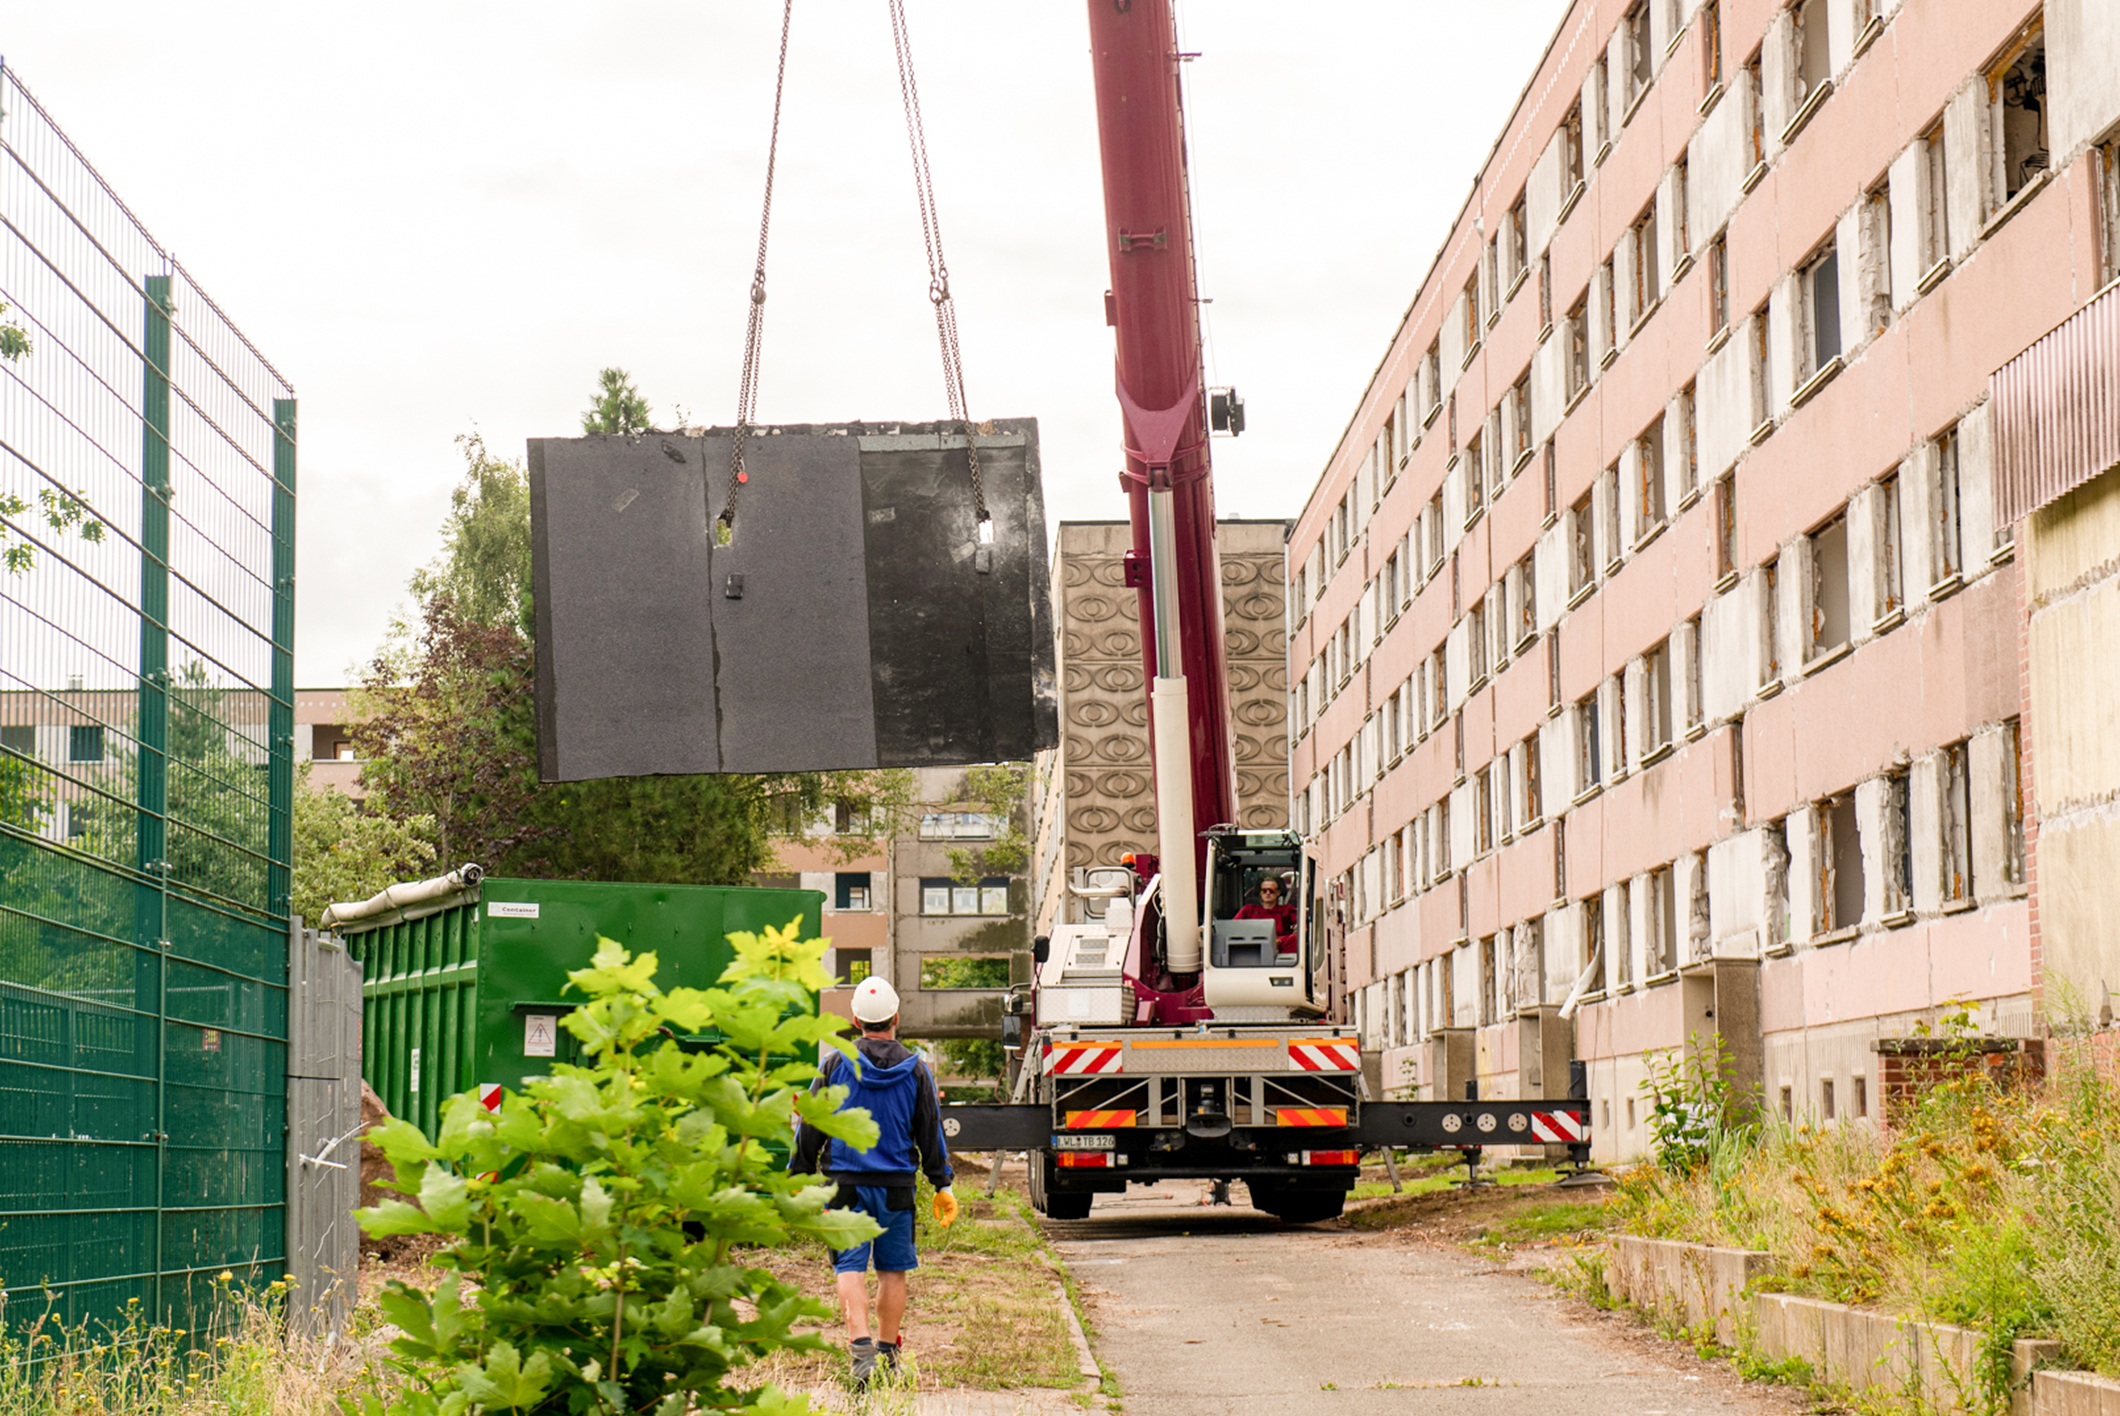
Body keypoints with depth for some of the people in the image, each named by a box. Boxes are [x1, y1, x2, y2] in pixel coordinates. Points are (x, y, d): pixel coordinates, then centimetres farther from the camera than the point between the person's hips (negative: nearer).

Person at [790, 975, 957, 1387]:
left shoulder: (836, 1065, 0)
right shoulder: (915, 1070, 2)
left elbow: (810, 1129, 4)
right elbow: (931, 1133, 7)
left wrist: (797, 1178, 13)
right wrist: (942, 1186, 14)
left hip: (847, 1183, -1)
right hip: (897, 1184, 1)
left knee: (850, 1268, -3)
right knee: (893, 1270, 10)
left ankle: (861, 1345, -20)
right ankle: (887, 1353, 16)